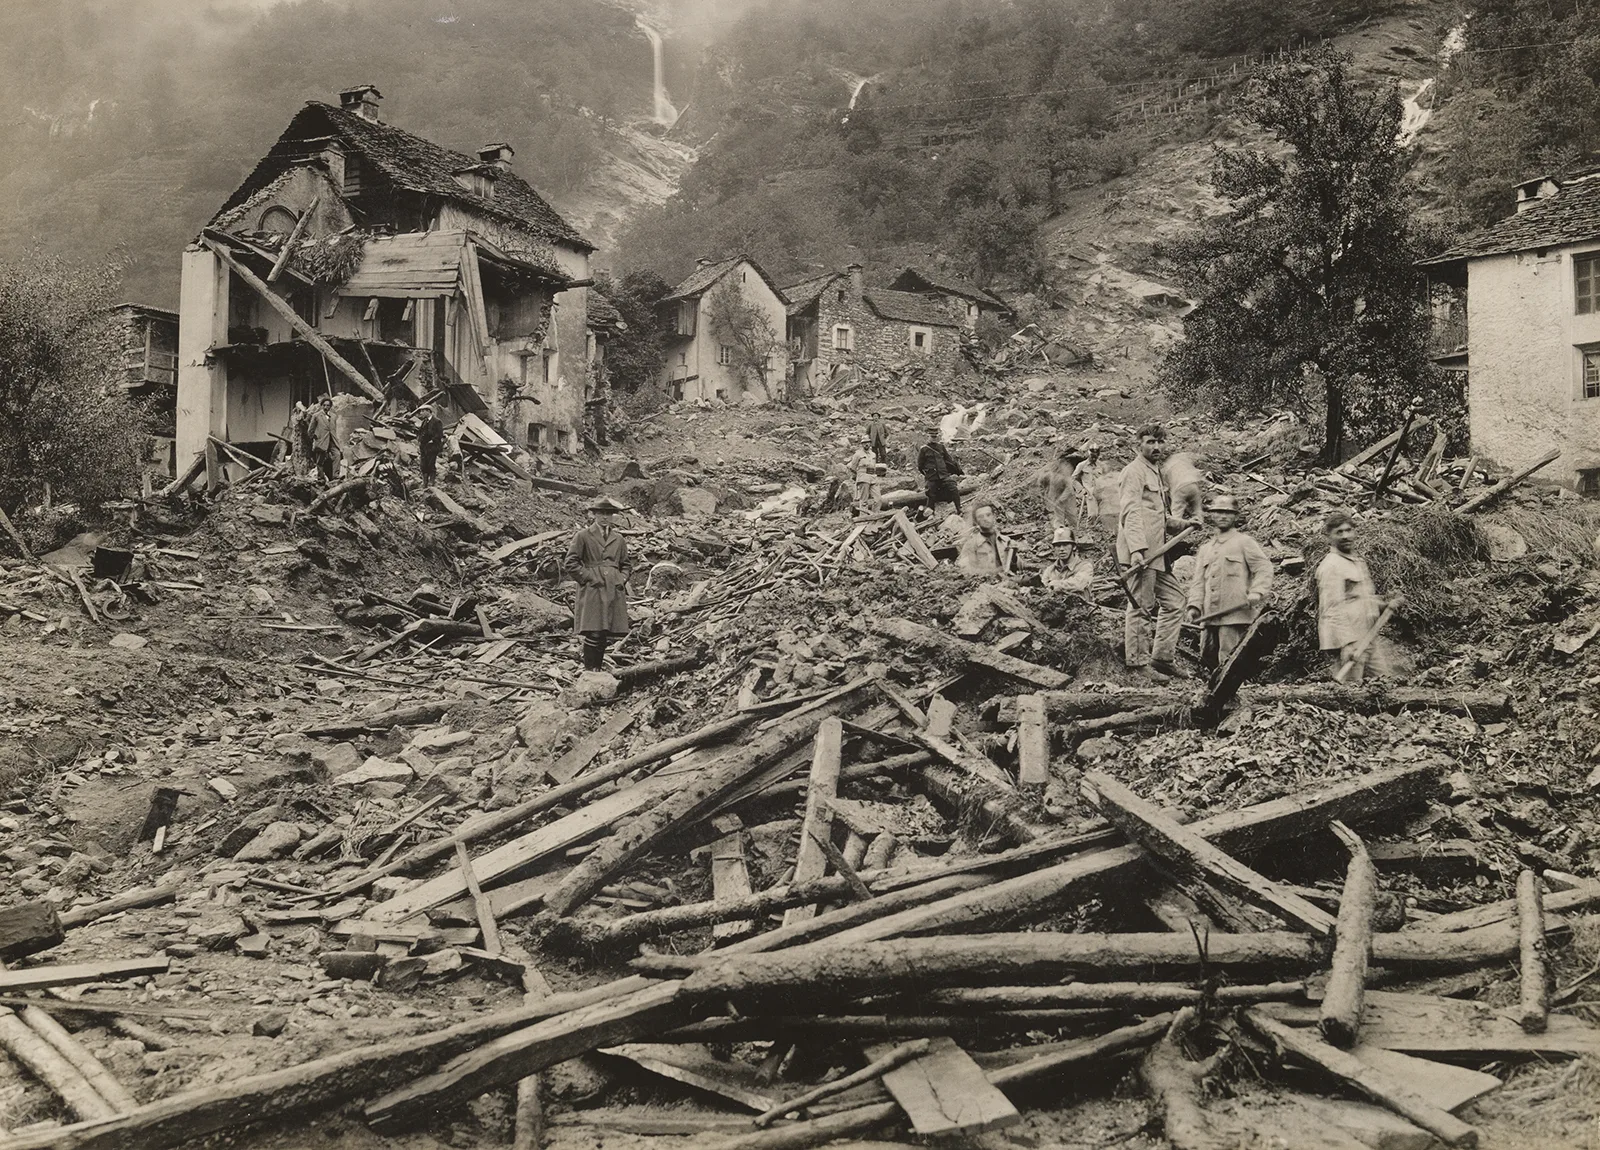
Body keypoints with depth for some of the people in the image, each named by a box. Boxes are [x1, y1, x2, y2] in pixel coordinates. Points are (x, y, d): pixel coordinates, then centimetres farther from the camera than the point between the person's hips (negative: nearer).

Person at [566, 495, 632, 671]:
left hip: (614, 591, 5)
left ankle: (598, 668, 15)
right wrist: (588, 577, -8)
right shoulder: (583, 535, 2)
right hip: (592, 591, -5)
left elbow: (625, 564, 27)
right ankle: (589, 669, -3)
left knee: (606, 634, 4)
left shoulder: (619, 539, 17)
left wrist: (622, 579, 8)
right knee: (593, 634, -12)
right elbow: (571, 562, -1)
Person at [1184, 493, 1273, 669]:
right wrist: (1194, 606, 1)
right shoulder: (1205, 548, 21)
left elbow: (1264, 567, -3)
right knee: (1206, 658, 7)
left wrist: (1257, 592, -19)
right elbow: (1198, 580, 16)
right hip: (1210, 615, 6)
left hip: (1235, 613, -6)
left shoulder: (1244, 542, 4)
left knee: (1227, 661, -12)